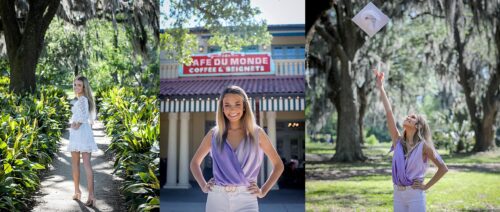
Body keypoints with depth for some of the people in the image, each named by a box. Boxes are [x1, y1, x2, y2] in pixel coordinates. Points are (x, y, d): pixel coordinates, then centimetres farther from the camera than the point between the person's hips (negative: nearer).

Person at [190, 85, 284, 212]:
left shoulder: (257, 133, 4)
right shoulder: (213, 134, 7)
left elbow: (278, 165, 10)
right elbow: (194, 163, 20)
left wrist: (263, 191, 3)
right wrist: (203, 185, 7)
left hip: (246, 199, -1)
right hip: (217, 198, 2)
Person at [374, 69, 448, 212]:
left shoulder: (423, 146, -7)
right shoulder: (398, 141, 3)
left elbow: (443, 168, -2)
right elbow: (389, 113, -3)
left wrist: (426, 186, -4)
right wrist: (381, 88, -8)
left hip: (415, 195, -4)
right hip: (398, 194, 4)